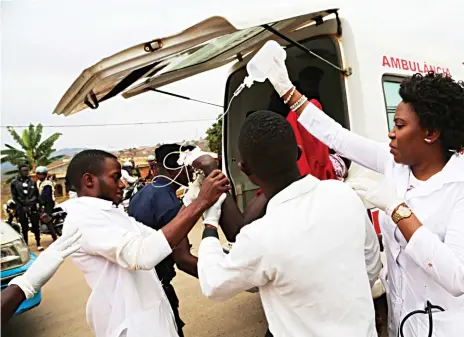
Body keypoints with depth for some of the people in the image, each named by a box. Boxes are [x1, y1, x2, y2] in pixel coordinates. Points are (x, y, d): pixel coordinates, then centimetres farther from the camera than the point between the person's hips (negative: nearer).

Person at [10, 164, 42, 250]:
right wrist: (21, 207, -8)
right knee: (24, 228, 6)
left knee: (36, 226, 2)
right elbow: (14, 197, 0)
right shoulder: (15, 183, 1)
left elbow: (37, 194, 10)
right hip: (22, 208, -1)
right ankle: (26, 245, 15)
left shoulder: (32, 181, 7)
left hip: (32, 207, 1)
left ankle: (38, 244, 11)